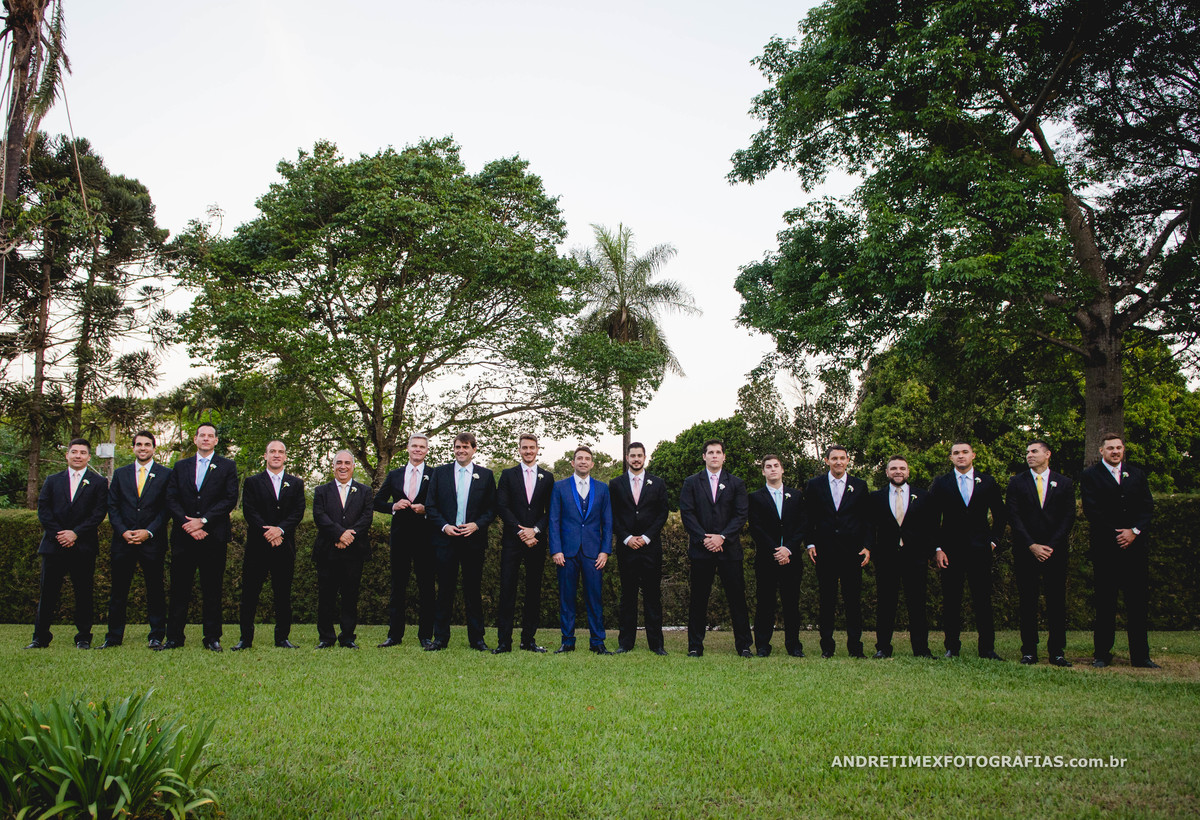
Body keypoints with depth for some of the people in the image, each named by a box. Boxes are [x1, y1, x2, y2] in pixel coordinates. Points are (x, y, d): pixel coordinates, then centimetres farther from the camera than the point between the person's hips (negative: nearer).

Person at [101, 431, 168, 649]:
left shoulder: (165, 475, 4)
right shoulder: (120, 473, 13)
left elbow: (166, 508, -1)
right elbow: (112, 507, 8)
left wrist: (148, 532, -12)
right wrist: (123, 531, -6)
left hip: (152, 541, -2)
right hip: (123, 541, 2)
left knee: (155, 590, 2)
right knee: (119, 590, 6)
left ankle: (156, 636, 8)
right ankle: (114, 637, 14)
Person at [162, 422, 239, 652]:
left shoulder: (227, 467, 6)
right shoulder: (180, 467, 14)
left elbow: (230, 500, -3)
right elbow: (171, 499, 6)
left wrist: (203, 521, -12)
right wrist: (187, 524, -9)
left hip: (214, 537, -2)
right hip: (184, 537, 2)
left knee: (212, 590, 2)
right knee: (180, 589, 4)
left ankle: (212, 638, 9)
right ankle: (174, 637, 12)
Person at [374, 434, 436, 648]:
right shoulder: (394, 475, 14)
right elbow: (377, 502, 14)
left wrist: (426, 509, -16)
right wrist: (393, 506, -5)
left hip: (426, 538, -3)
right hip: (400, 537, 3)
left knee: (426, 587, 2)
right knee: (398, 586, 5)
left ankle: (425, 635, 8)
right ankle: (394, 635, 10)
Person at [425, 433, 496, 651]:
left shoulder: (485, 475, 7)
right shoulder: (440, 472, 8)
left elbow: (492, 509, 6)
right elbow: (430, 506, 6)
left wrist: (477, 525, -10)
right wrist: (444, 525, -8)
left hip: (474, 540, 0)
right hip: (446, 538, 0)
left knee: (473, 590, 5)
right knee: (445, 590, 3)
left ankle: (476, 639, 12)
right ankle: (440, 637, 11)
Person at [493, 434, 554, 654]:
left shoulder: (547, 478, 11)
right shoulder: (508, 475, 8)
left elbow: (550, 511, 6)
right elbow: (502, 507, -1)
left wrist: (535, 530, -9)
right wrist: (520, 531, -11)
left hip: (537, 541, 2)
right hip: (512, 540, -1)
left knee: (534, 590, 5)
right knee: (507, 589, -5)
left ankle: (529, 639, 12)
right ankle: (504, 641, -2)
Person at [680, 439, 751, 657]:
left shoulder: (736, 483, 10)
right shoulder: (691, 483, 9)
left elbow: (741, 515, 2)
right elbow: (686, 513, 1)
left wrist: (722, 537, -11)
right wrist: (704, 538, -10)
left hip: (729, 548, 0)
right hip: (701, 549, 0)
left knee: (737, 597, 1)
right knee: (698, 598, 3)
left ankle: (743, 645, 11)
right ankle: (695, 645, 10)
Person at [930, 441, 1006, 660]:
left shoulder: (988, 482, 9)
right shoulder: (941, 483, 6)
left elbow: (1000, 515, 15)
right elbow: (933, 519, 4)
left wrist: (994, 541, 5)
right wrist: (937, 548, -3)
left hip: (980, 549, 0)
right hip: (950, 550, 0)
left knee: (983, 600, 1)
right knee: (951, 601, 3)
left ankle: (987, 648, 8)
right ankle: (952, 647, 11)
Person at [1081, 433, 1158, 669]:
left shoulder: (1137, 474, 15)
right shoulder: (1090, 476, 3)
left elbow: (1148, 506, 7)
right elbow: (1091, 511, -5)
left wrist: (1134, 531, -8)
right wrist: (1116, 534, -11)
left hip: (1136, 545, 3)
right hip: (1106, 547, -3)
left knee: (1138, 601, 4)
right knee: (1105, 603, 1)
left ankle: (1140, 656, 12)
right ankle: (1102, 654, 8)